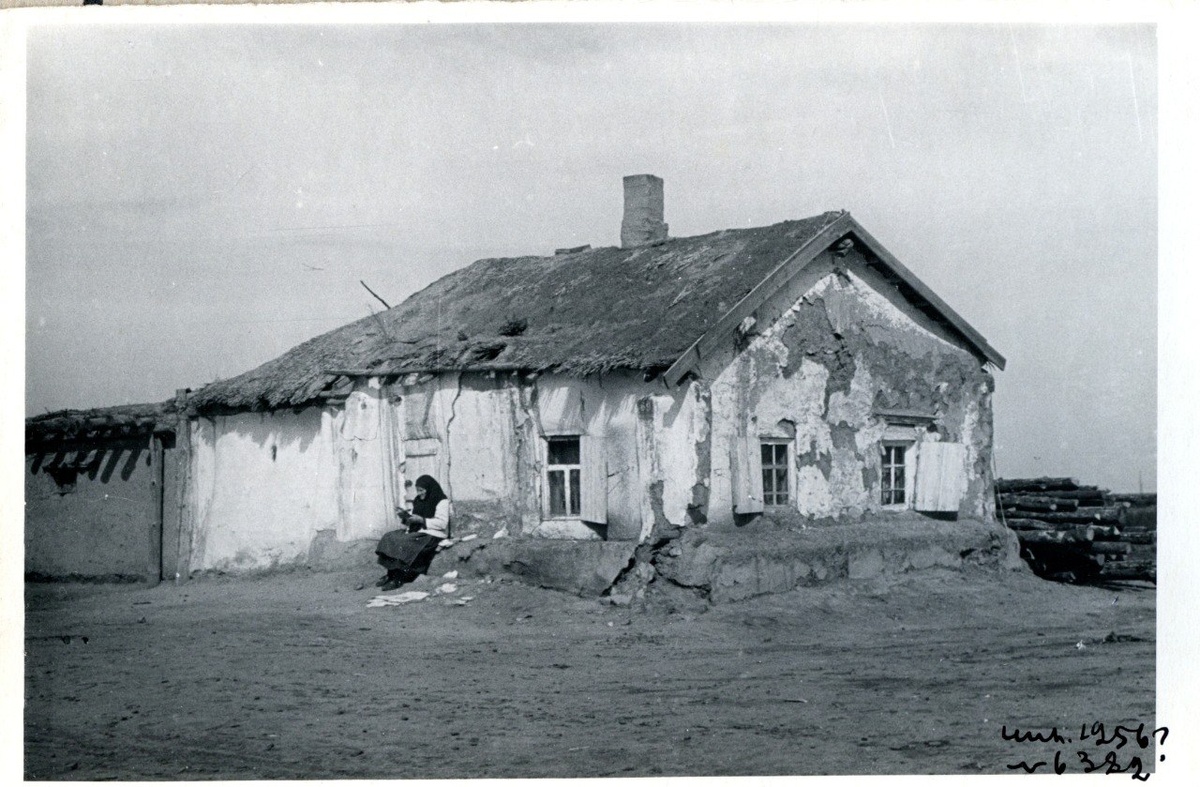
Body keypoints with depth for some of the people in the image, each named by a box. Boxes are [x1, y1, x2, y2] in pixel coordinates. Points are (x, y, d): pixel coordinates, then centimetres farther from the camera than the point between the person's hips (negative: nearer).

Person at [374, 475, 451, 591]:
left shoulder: (442, 502, -7)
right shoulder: (418, 500, 16)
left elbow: (442, 523, -16)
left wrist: (421, 520, -20)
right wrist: (405, 515, 0)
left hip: (433, 535, -8)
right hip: (417, 532, 8)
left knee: (405, 544, -31)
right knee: (389, 538, -11)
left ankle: (398, 579, -25)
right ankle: (391, 574, -15)